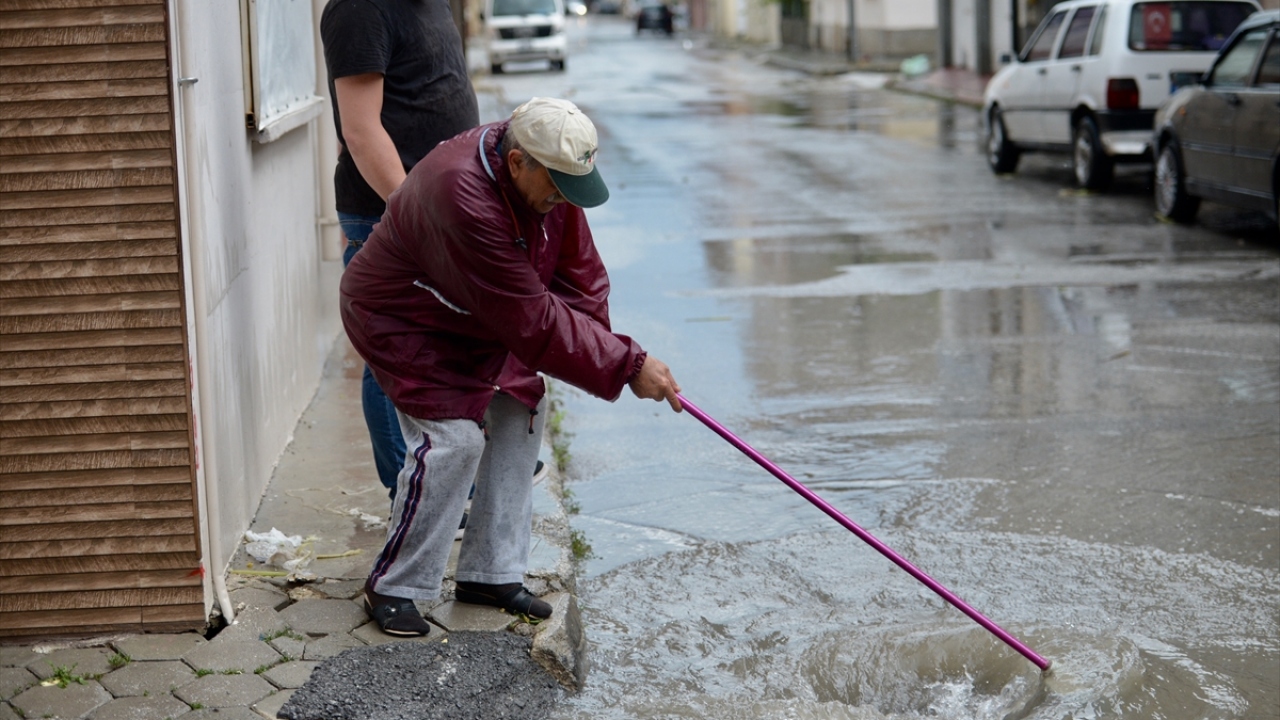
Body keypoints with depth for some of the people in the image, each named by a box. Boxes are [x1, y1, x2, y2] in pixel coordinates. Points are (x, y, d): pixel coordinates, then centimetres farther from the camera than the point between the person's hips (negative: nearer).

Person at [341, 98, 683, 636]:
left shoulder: (549, 174, -14)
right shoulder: (463, 198, -40)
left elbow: (578, 273, -2)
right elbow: (533, 323, -37)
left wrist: (593, 343, -18)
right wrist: (627, 365, -34)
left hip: (479, 322, 9)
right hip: (402, 322, -9)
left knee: (520, 412, 6)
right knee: (453, 436, -18)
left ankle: (490, 573, 15)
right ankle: (393, 588, -4)